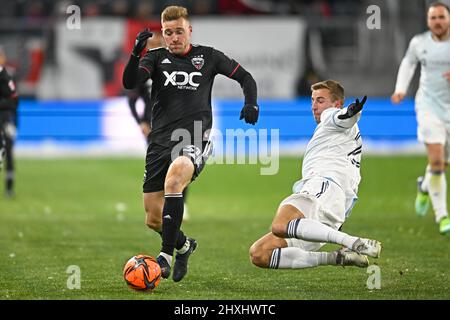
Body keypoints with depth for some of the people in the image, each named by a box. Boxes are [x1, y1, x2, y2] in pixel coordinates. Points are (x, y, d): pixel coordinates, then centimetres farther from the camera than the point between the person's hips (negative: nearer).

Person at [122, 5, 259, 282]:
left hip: (195, 140, -3)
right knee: (154, 219, 2)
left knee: (174, 176, -37)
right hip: (161, 142, 3)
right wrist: (136, 54, -24)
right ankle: (184, 245, 36)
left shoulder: (207, 57, 10)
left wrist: (251, 103, -1)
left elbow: (245, 77, 19)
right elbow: (130, 83, -7)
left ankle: (166, 255, -32)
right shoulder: (157, 58, 10)